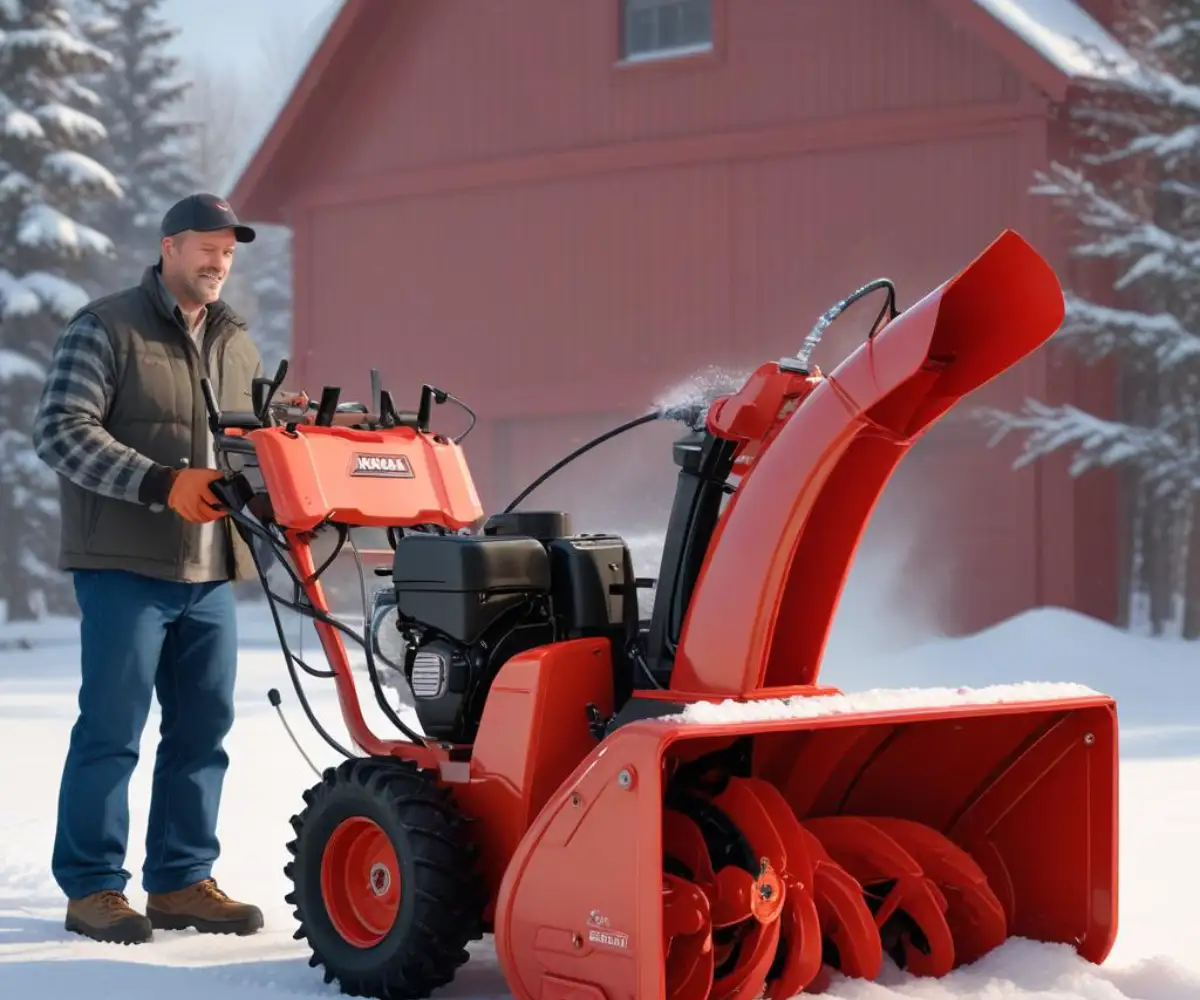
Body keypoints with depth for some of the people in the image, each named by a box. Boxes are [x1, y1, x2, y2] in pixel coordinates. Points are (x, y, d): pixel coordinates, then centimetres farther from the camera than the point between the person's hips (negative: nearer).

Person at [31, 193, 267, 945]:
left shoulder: (237, 344, 17)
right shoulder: (105, 330, -3)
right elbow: (61, 431, -13)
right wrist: (161, 482, -22)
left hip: (211, 572, 6)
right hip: (125, 566, -6)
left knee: (203, 730, 6)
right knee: (112, 729, -4)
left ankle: (181, 881, 15)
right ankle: (92, 888, 5)